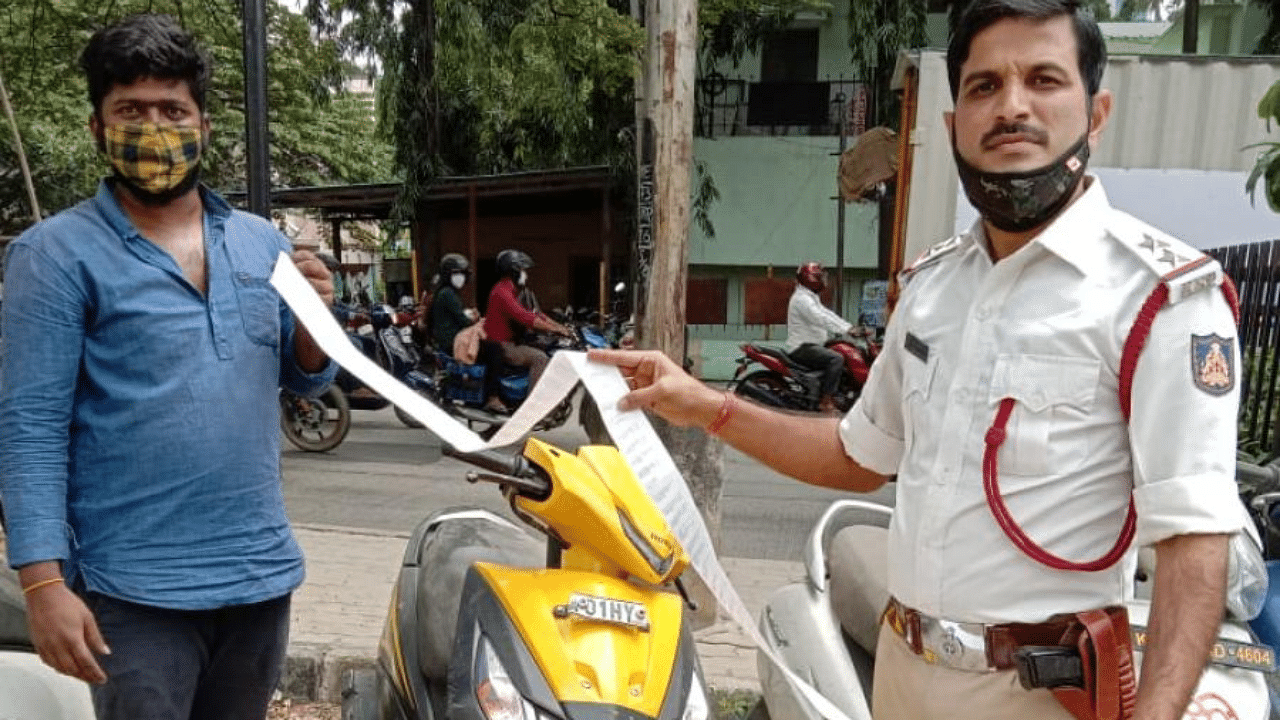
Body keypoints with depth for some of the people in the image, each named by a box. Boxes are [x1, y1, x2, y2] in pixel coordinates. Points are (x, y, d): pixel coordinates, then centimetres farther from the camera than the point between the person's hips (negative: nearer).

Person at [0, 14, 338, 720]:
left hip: (261, 571, 5)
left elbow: (306, 381, 13)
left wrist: (313, 321, -8)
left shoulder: (260, 239, 7)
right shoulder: (57, 253, -7)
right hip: (138, 590, -5)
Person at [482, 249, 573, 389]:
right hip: (499, 346, -11)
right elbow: (525, 318, -28)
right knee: (539, 358, -23)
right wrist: (555, 329, -28)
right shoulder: (502, 292, -17)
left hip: (508, 342, 11)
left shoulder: (510, 291, 18)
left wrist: (560, 327, 4)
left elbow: (533, 314, 15)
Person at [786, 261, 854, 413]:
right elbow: (821, 319, -27)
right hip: (802, 348, -11)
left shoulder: (812, 298, 21)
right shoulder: (801, 299, -15)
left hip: (811, 345, 11)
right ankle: (825, 400, -25)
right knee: (837, 359, -26)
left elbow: (828, 314, 18)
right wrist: (846, 329, -32)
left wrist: (850, 327, 6)